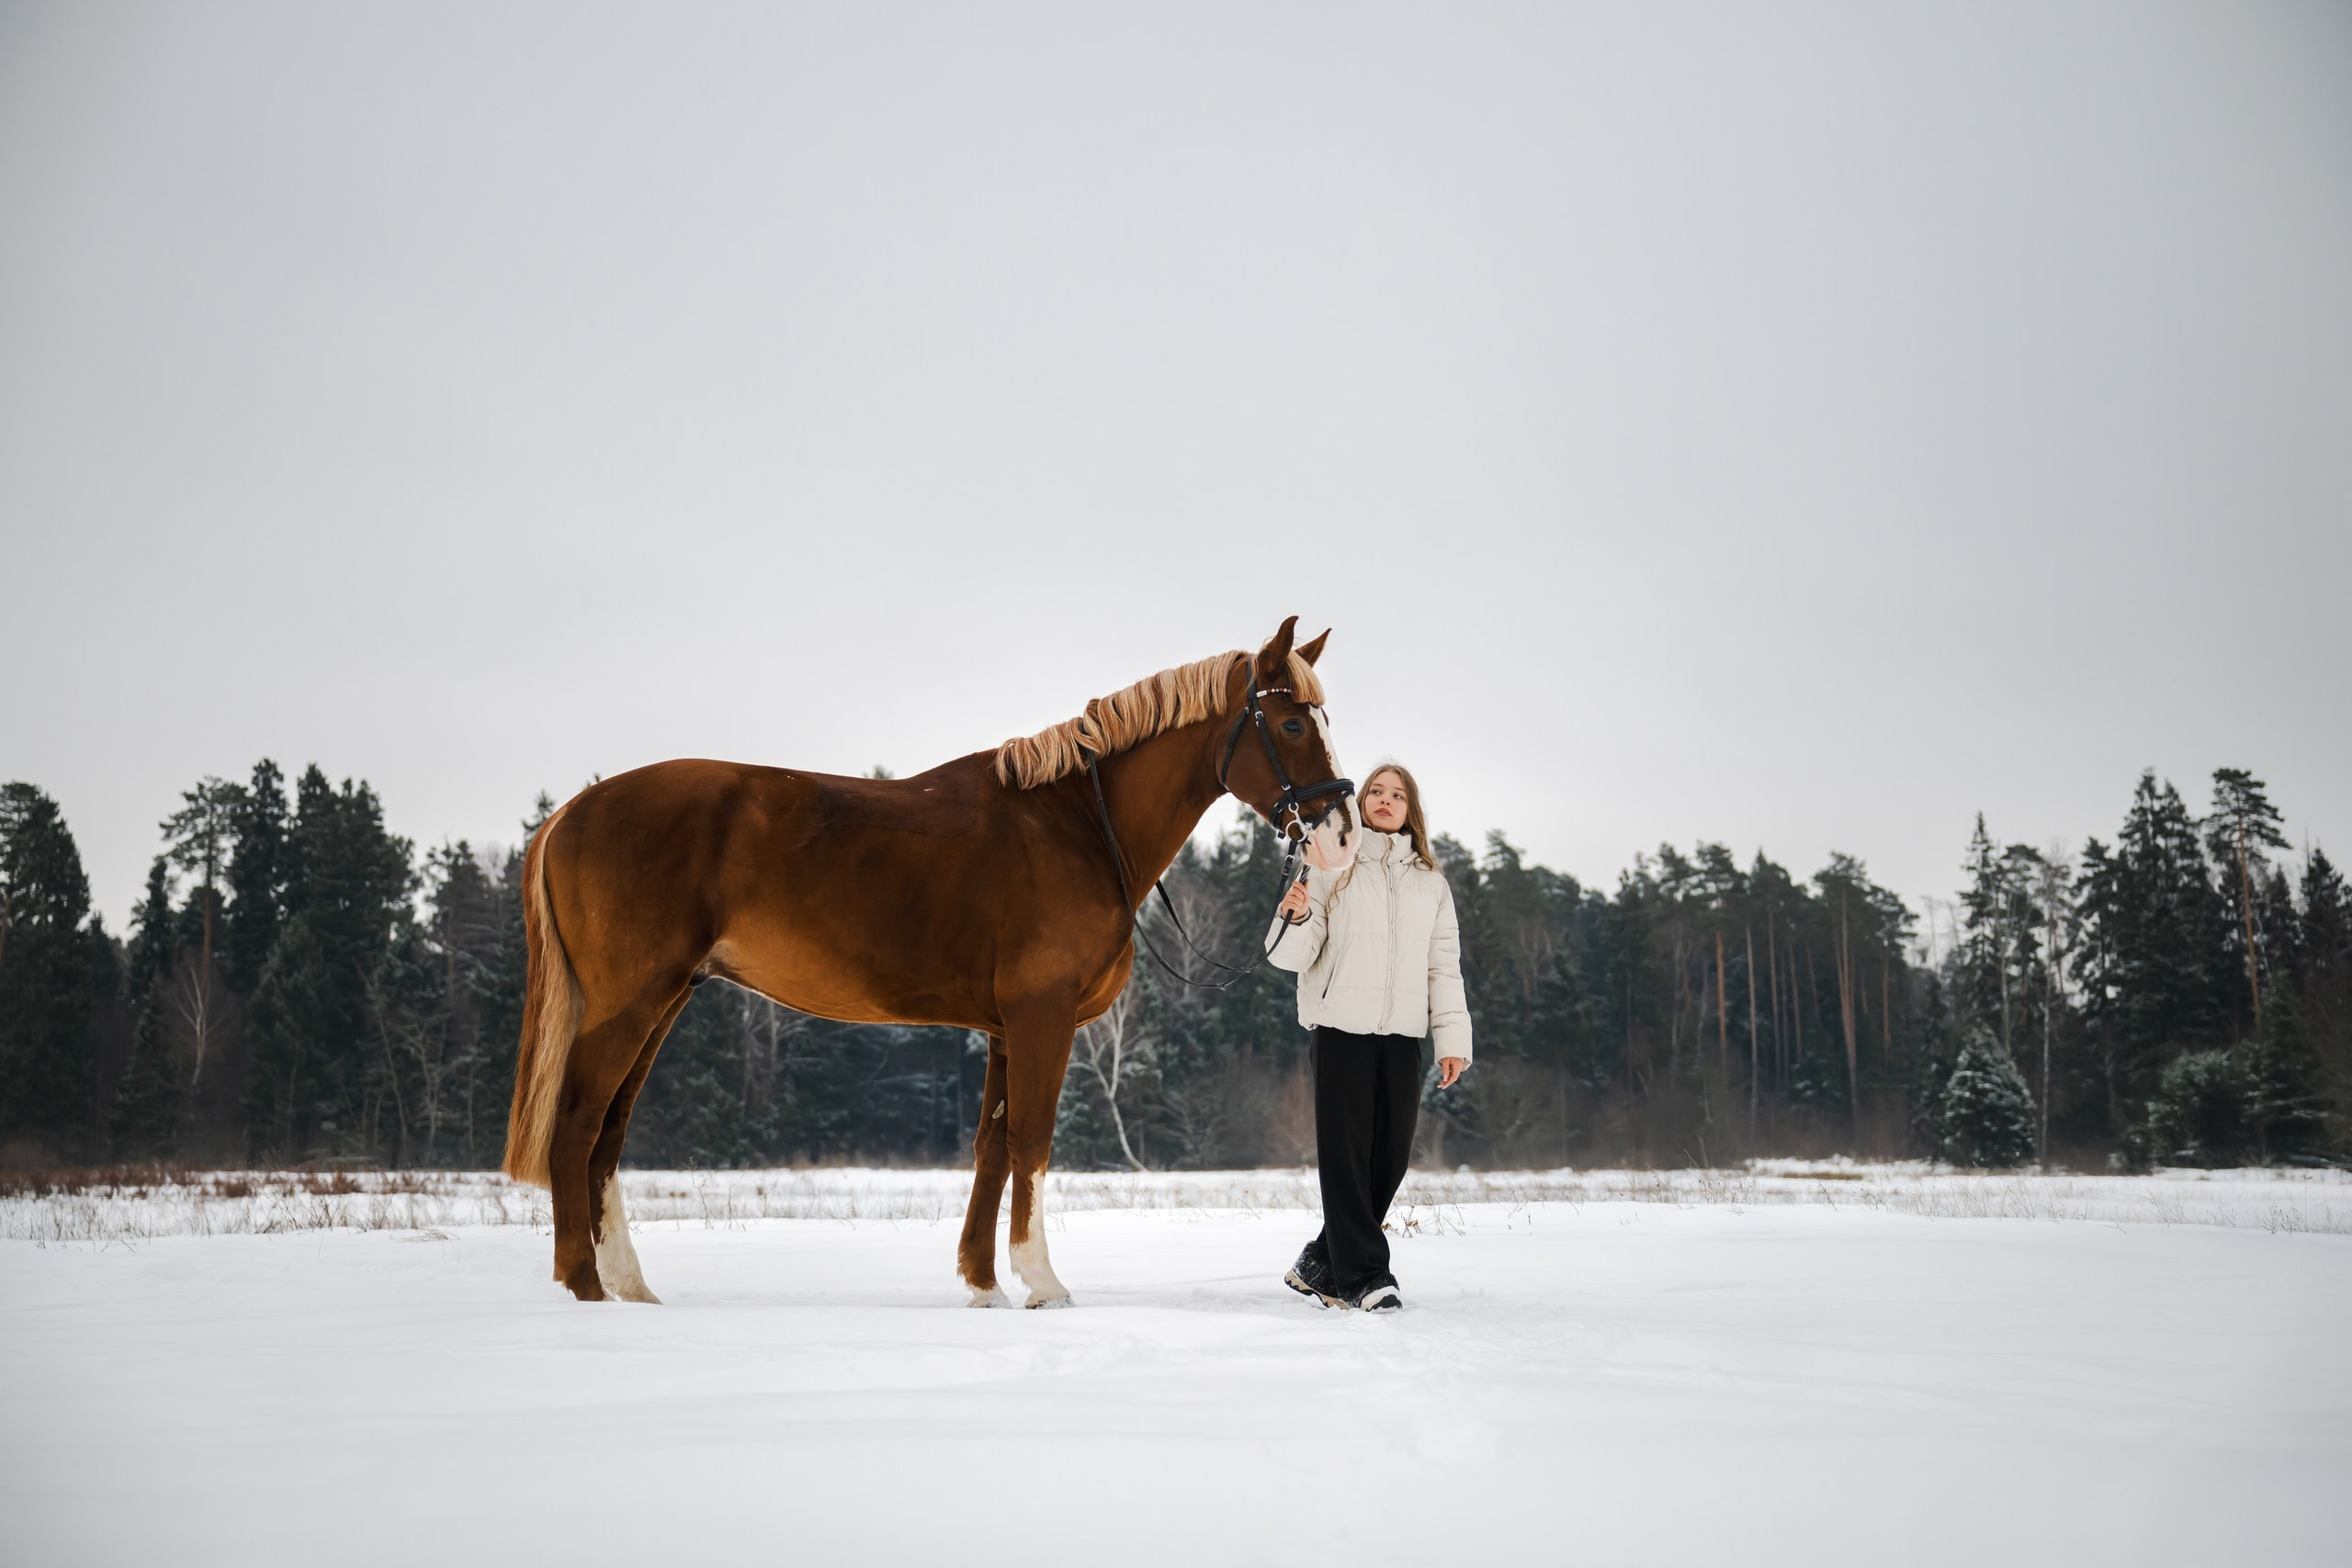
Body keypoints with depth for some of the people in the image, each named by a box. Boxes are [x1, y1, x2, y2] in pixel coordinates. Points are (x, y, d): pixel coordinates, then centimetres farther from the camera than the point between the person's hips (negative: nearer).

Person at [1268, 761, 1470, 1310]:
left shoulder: (1431, 882, 16)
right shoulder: (1332, 868, 6)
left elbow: (1444, 966, 12)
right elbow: (1296, 955, -1)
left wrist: (1453, 1039, 2)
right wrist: (1295, 920, -23)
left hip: (1402, 1034, 4)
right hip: (1343, 1027, -4)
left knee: (1391, 1155, 5)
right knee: (1347, 1152, -6)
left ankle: (1321, 1264, 18)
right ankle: (1364, 1275, -3)